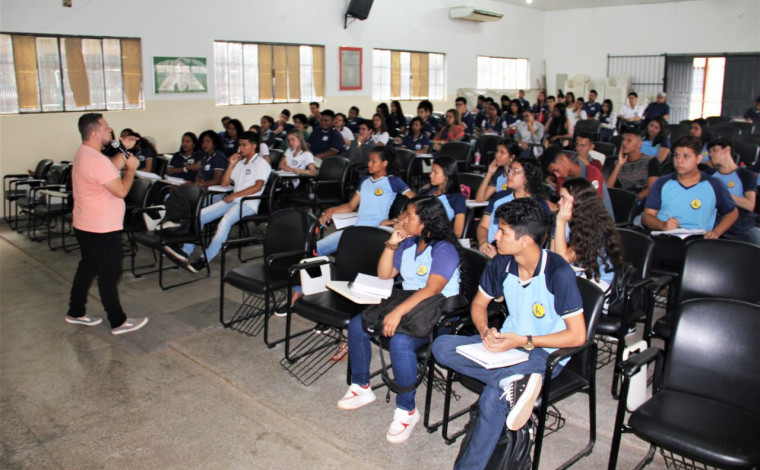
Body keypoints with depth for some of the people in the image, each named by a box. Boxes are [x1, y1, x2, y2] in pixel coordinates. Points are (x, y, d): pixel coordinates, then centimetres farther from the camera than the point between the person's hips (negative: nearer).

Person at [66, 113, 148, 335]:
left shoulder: (83, 154, 8)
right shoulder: (96, 160, -25)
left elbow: (111, 167, 18)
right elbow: (121, 190, -25)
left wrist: (125, 150, 8)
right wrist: (131, 168, -12)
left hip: (86, 227, 10)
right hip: (102, 230, -10)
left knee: (87, 269, 22)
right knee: (109, 275, 0)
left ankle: (76, 312, 34)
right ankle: (118, 322, 11)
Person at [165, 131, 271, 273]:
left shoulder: (261, 164, 0)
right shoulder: (240, 163, 25)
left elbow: (257, 187, -14)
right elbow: (224, 183, 21)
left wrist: (234, 195, -17)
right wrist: (231, 165, 9)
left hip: (248, 204, -8)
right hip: (233, 201, 8)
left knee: (225, 221, -35)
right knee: (200, 215, -9)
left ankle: (206, 259, -33)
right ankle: (185, 252, -11)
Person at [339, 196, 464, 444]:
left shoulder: (444, 249, -14)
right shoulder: (409, 243, 11)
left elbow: (431, 289, -26)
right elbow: (384, 274, 12)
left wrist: (398, 312, -36)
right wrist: (392, 243, -1)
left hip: (436, 312, -8)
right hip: (406, 301, 8)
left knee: (400, 341, -34)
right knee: (357, 325, -6)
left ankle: (407, 410, -15)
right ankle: (361, 387, 11)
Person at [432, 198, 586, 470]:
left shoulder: (558, 273, -22)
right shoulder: (501, 264, -5)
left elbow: (577, 336, -18)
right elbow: (479, 304, 9)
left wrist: (523, 341, -22)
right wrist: (485, 331, -12)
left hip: (545, 352, -6)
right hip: (508, 341, 7)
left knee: (493, 398, -31)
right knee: (442, 346, -15)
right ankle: (514, 381, -27)